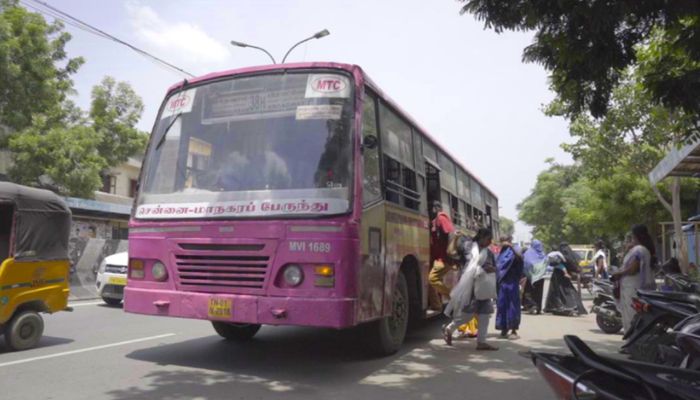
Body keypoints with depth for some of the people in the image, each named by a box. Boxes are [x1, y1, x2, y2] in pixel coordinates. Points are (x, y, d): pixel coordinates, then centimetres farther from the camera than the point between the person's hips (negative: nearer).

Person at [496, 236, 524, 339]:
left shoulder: (513, 252, -4)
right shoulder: (501, 253, 14)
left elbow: (520, 257, -27)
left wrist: (511, 246, -31)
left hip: (512, 283, -6)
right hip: (502, 282, 6)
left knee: (512, 305, -3)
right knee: (502, 305, 7)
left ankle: (514, 331, 3)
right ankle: (504, 330, 15)